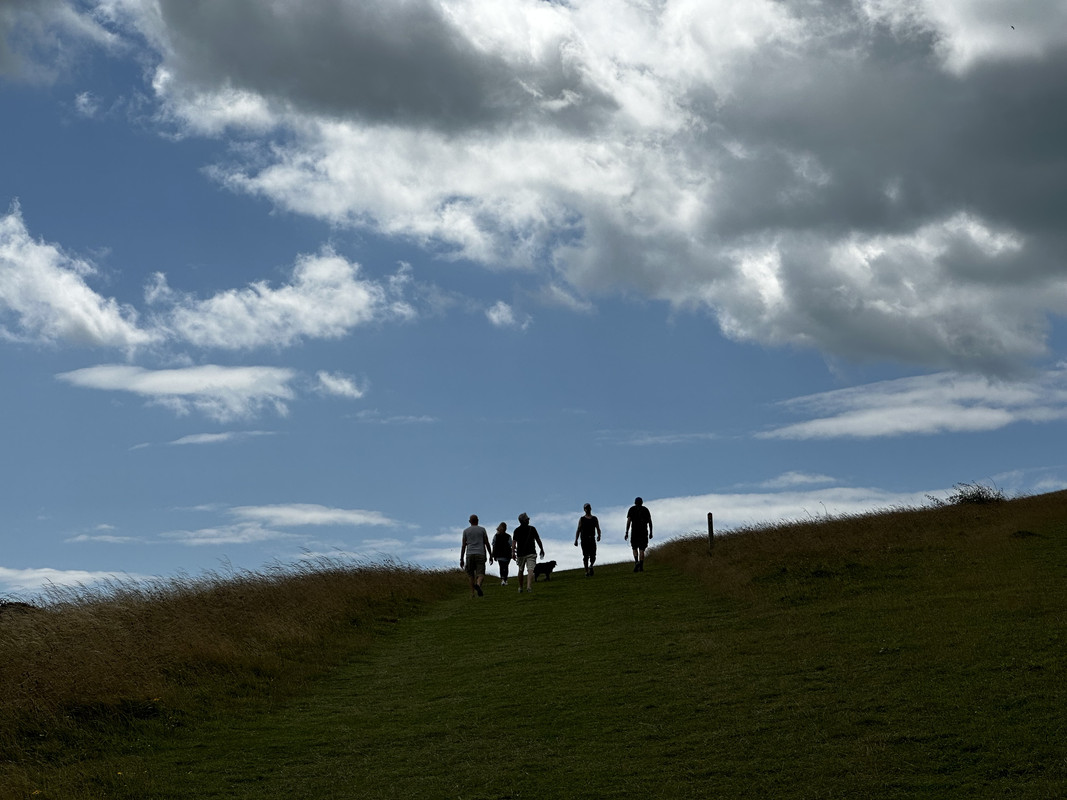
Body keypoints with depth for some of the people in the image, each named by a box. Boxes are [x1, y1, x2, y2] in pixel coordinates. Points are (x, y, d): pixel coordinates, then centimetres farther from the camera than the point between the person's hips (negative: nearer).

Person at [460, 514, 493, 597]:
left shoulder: (466, 531, 8)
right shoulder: (482, 530, 7)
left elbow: (463, 546, 5)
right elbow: (487, 543, 6)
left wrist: (461, 559, 7)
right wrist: (491, 556, 13)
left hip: (469, 555, 1)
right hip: (480, 554, -1)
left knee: (471, 575, 14)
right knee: (480, 574, -5)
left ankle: (472, 593, 9)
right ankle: (478, 585, -35)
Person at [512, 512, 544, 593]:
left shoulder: (517, 530, 5)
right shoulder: (532, 529, 1)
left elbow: (514, 542, -4)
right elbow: (538, 540, 5)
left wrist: (513, 552, -8)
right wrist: (542, 550, 15)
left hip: (520, 553, 3)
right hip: (531, 553, -3)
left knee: (521, 570, 19)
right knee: (530, 570, -12)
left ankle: (520, 587, 25)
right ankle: (529, 586, -31)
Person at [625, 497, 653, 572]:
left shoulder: (632, 509, 5)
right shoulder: (646, 510, 10)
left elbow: (628, 521, -5)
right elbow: (650, 521, 6)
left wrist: (627, 533, -6)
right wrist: (651, 533, 12)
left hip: (634, 532, -1)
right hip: (644, 532, 1)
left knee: (635, 548, 13)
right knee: (642, 550, 3)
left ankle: (636, 562, -12)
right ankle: (641, 567, -8)